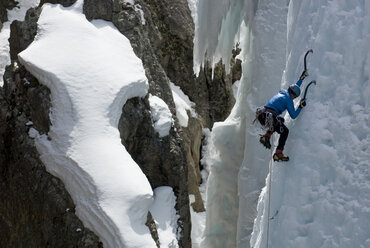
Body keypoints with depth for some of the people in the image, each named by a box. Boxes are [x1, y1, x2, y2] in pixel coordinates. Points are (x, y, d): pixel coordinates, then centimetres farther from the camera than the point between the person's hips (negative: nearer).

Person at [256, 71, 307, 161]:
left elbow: (294, 88, 40)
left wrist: (301, 79, 46)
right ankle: (278, 154, 4)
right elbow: (293, 115, 1)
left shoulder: (282, 92, 21)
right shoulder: (288, 100, -3)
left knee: (280, 120, 33)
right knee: (285, 131, 9)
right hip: (269, 117, -8)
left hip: (261, 116, 8)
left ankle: (266, 137, 17)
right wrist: (300, 107, 11)